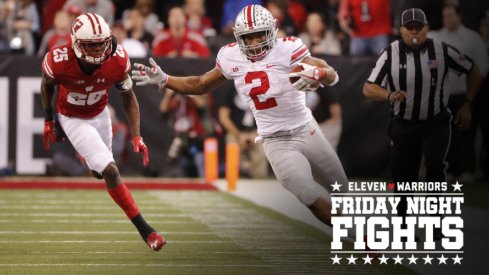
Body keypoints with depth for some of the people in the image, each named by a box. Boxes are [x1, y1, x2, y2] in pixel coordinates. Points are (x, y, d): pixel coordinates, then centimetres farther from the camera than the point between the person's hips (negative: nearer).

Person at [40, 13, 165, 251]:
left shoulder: (117, 61, -26)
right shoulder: (59, 62, -33)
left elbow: (128, 96, -8)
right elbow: (47, 86, -8)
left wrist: (136, 136, -14)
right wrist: (48, 121, 4)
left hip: (100, 115, 4)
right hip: (72, 119, -4)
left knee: (98, 171, 19)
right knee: (110, 171, -17)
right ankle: (145, 230, -12)